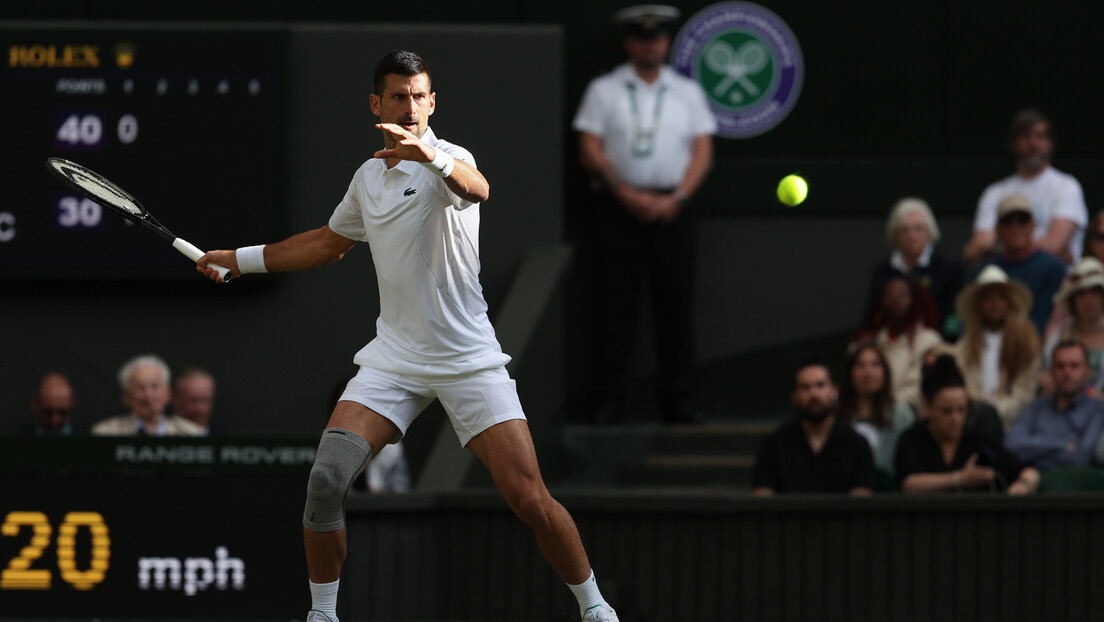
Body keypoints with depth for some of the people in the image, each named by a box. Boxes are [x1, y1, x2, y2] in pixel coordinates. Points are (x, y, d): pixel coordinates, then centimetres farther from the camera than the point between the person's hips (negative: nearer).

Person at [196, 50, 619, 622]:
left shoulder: (447, 157, -9)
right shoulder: (368, 177, 11)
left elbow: (477, 188, -36)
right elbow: (329, 243, 30)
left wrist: (431, 156, -57)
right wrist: (240, 260, 30)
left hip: (468, 358, -5)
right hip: (394, 356, 5)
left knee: (529, 500, -11)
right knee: (326, 480, -14)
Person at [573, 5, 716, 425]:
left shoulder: (687, 92, 13)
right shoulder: (604, 90, 8)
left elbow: (702, 153, 8)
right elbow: (590, 152, 1)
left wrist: (676, 198, -8)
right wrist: (627, 195, -10)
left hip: (672, 207, 2)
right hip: (619, 206, -2)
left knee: (675, 303, -2)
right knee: (616, 302, -5)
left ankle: (677, 400, 2)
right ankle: (610, 400, -4)